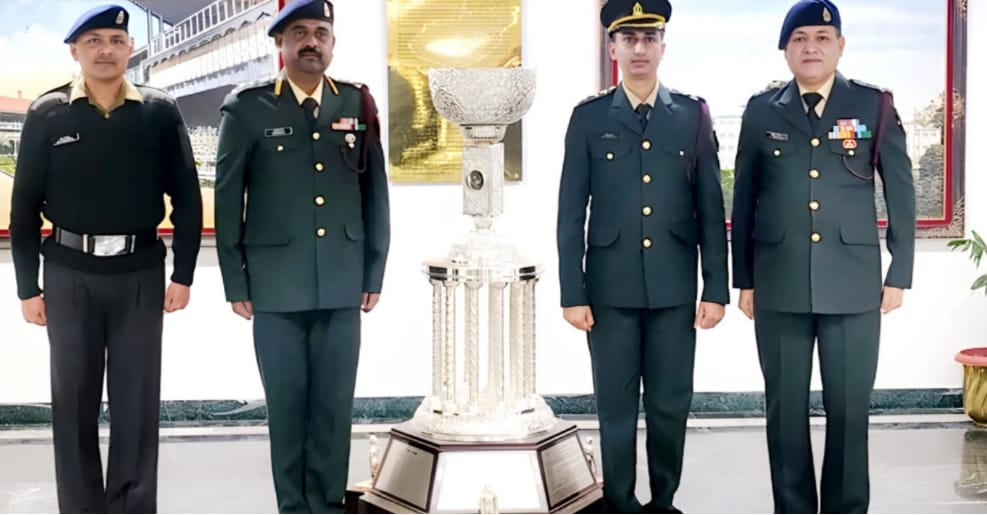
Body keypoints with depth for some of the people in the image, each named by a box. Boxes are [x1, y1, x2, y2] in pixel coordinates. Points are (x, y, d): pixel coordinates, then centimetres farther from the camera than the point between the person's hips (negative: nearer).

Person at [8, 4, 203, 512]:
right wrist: (28, 286, 0)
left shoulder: (160, 112, 1)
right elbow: (25, 205, 2)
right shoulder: (47, 114, 1)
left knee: (137, 401, 6)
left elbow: (186, 197, 3)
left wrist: (183, 273, -1)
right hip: (69, 275, 0)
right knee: (73, 400, 8)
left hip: (140, 273, 0)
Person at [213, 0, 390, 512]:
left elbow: (375, 192, 8)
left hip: (342, 285, 2)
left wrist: (374, 274, 6)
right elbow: (227, 199, 1)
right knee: (286, 403, 6)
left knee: (335, 403, 6)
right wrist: (235, 284, -1)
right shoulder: (247, 107, -1)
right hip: (276, 285, -1)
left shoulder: (357, 104, 6)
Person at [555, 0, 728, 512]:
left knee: (671, 405, 8)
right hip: (610, 288, -1)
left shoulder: (693, 113, 4)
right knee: (616, 407, 6)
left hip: (675, 287, 1)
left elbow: (711, 209, 3)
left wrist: (715, 289, -1)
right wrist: (572, 293, -5)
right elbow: (571, 214, 0)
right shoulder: (589, 116, 2)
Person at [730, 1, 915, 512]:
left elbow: (901, 193, 5)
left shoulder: (874, 104, 3)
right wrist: (744, 279, 6)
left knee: (849, 407, 4)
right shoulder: (762, 109, 6)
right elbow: (744, 199, 8)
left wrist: (899, 274, 2)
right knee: (785, 408, 7)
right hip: (780, 284, 1)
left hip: (854, 283, -1)